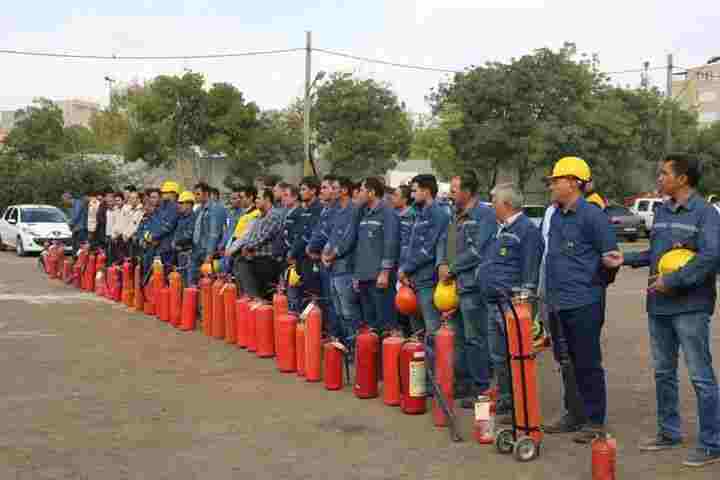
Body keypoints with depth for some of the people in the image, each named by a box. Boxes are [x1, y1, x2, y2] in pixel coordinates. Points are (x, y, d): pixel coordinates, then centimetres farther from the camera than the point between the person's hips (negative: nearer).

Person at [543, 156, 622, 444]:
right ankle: (575, 414, 27)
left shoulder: (592, 216, -11)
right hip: (557, 305, 8)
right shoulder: (556, 217, 13)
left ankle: (595, 421, 11)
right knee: (568, 363, 15)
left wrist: (595, 284, -15)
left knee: (587, 364, 0)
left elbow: (611, 256, -9)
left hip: (584, 304, -8)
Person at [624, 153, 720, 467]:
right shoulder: (661, 211, 12)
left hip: (690, 308, -8)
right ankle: (669, 433, 30)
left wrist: (671, 281, -21)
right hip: (659, 306, 8)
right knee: (663, 373, 16)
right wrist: (626, 259, 8)